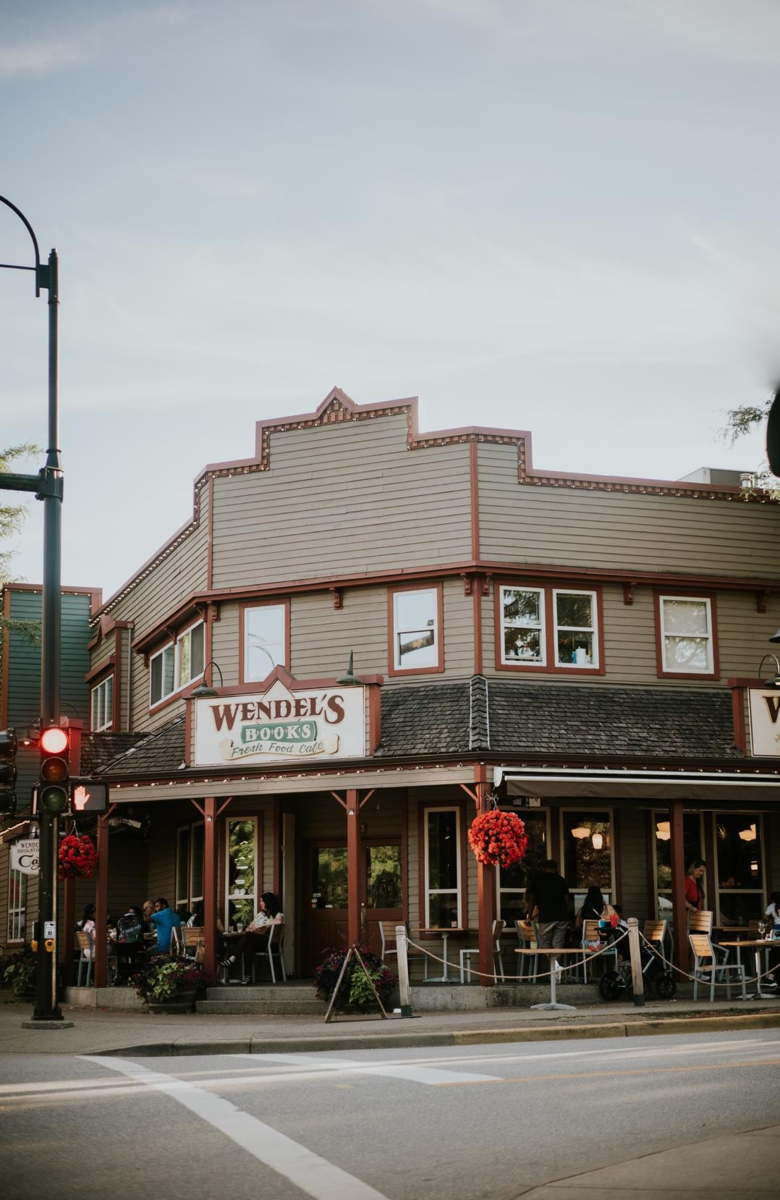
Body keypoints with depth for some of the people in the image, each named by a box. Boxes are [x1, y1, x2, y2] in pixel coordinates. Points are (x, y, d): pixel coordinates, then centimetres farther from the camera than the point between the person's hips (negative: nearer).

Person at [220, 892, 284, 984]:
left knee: (248, 935, -31)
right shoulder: (260, 914, 29)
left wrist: (264, 924, -11)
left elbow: (279, 921, -16)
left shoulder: (278, 914, 9)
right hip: (255, 941, 5)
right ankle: (248, 975, -42)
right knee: (248, 946, -33)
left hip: (268, 942, -5)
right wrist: (249, 930, 0)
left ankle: (232, 959, -38)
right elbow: (249, 928, 24)